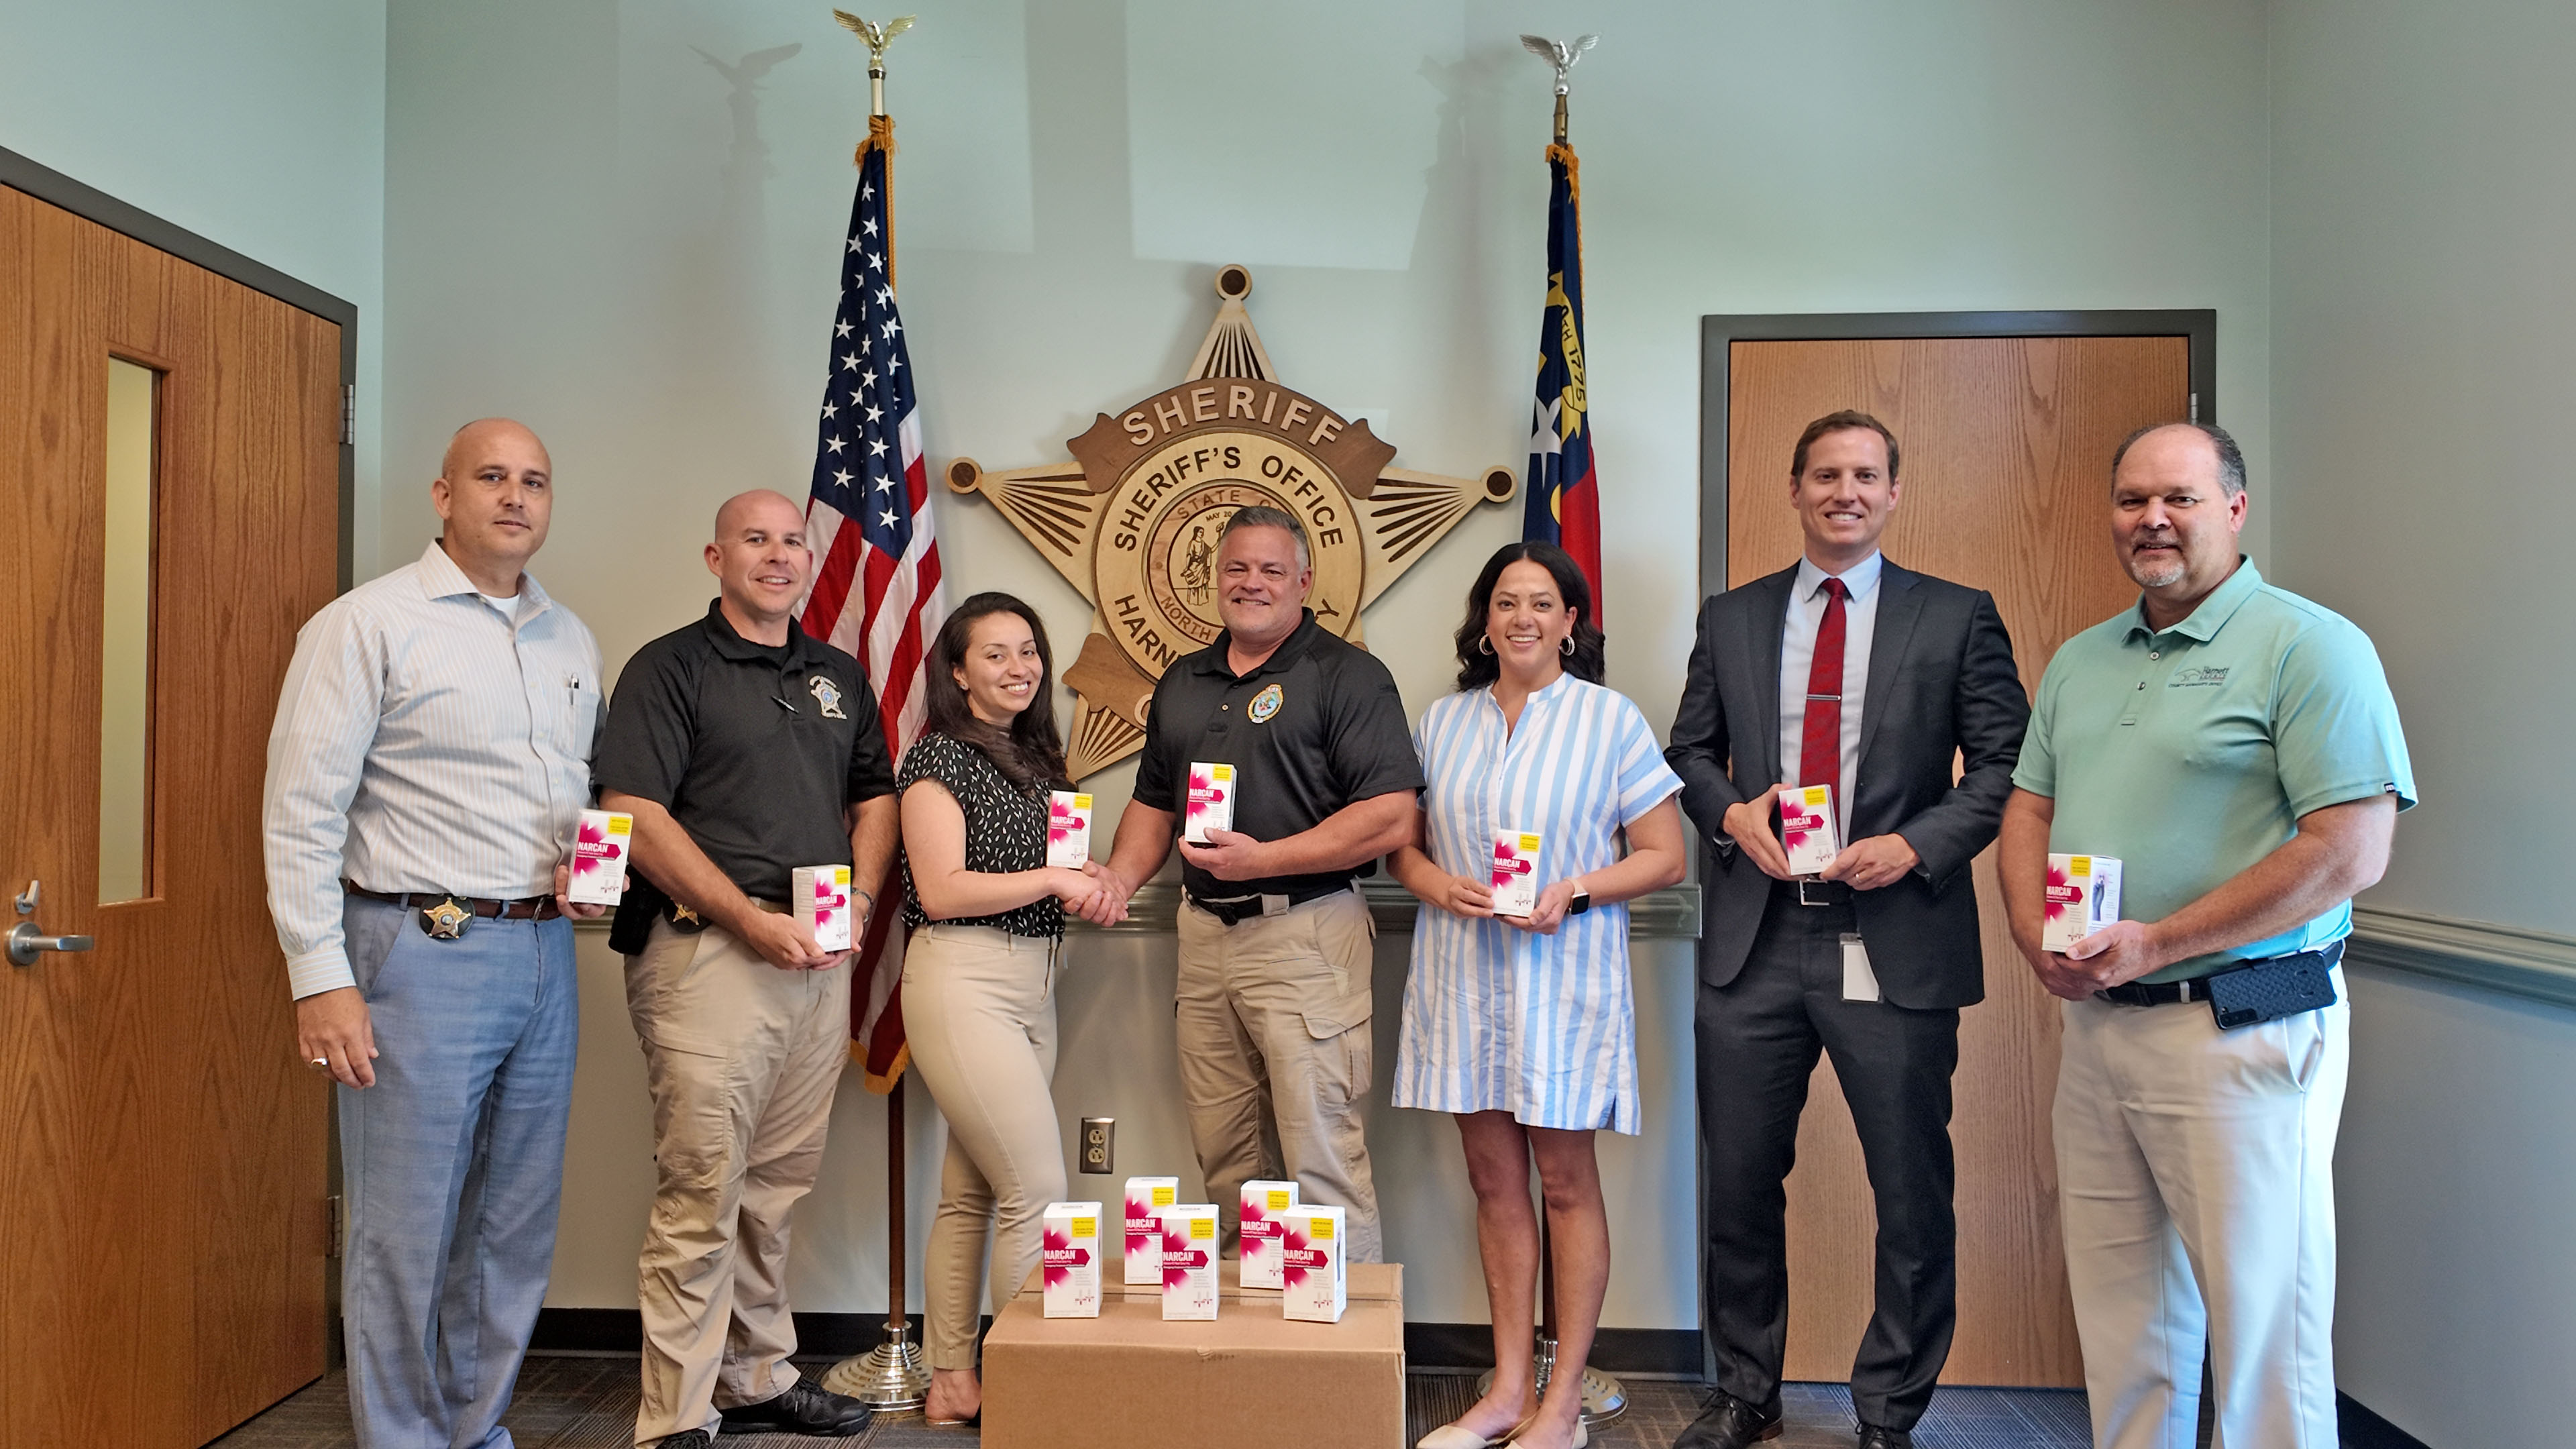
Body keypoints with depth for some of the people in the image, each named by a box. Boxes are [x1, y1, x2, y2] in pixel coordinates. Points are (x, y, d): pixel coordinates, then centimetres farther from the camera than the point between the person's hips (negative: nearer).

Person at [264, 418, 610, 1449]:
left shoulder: (570, 640, 14)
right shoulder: (368, 623, -5)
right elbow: (301, 814, -9)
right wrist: (321, 979, -14)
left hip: (546, 957, 6)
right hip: (423, 953, -6)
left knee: (517, 1226, 13)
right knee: (407, 1236, 1)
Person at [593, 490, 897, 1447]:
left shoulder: (839, 677, 18)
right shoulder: (670, 668, -2)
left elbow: (874, 796, 22)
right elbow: (636, 816, -10)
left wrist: (860, 897, 3)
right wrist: (752, 920, -15)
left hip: (820, 956, 6)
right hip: (708, 950, -6)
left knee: (779, 1186, 13)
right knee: (701, 1191, -5)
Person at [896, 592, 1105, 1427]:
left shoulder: (1036, 756, 16)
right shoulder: (940, 755, -7)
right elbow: (941, 889, -13)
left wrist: (1086, 881, 5)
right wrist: (1047, 879, -13)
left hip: (1032, 982, 8)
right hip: (963, 981, -7)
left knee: (971, 1193, 11)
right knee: (1038, 1188, -7)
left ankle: (952, 1382, 18)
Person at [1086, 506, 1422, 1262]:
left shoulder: (1347, 675, -5)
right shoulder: (1182, 683, 16)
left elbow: (1391, 820, -14)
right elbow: (1154, 804, 24)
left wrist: (1264, 858, -19)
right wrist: (1120, 877, 5)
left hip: (1306, 935, -6)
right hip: (1204, 936, 7)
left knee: (1321, 1158, -4)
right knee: (1223, 1157, 13)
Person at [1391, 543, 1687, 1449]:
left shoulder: (1610, 719, -1)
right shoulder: (1441, 722, 10)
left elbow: (1664, 856, -2)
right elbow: (1401, 843, 14)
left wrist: (1576, 891, -17)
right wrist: (1437, 883, -7)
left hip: (1563, 975, -4)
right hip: (1463, 974, 4)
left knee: (1565, 1182, 2)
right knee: (1493, 1180, 9)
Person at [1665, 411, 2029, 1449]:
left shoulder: (1958, 619, 4)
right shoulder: (1730, 619, 11)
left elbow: (2003, 765, 1)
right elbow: (1690, 750, 15)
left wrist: (1916, 843, -12)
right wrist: (1731, 811, -5)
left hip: (1895, 945, -2)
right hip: (1755, 943, 2)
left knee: (1912, 1197, 6)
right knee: (1739, 1184, 11)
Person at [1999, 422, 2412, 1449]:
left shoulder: (2308, 646, -8)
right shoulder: (2080, 660, 14)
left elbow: (2351, 853, -16)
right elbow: (2027, 812, 16)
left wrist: (2154, 944, -17)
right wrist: (2039, 940, -4)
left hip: (2241, 1029, -6)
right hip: (2093, 1024, 7)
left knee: (2261, 1323, 3)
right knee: (2120, 1324, 16)